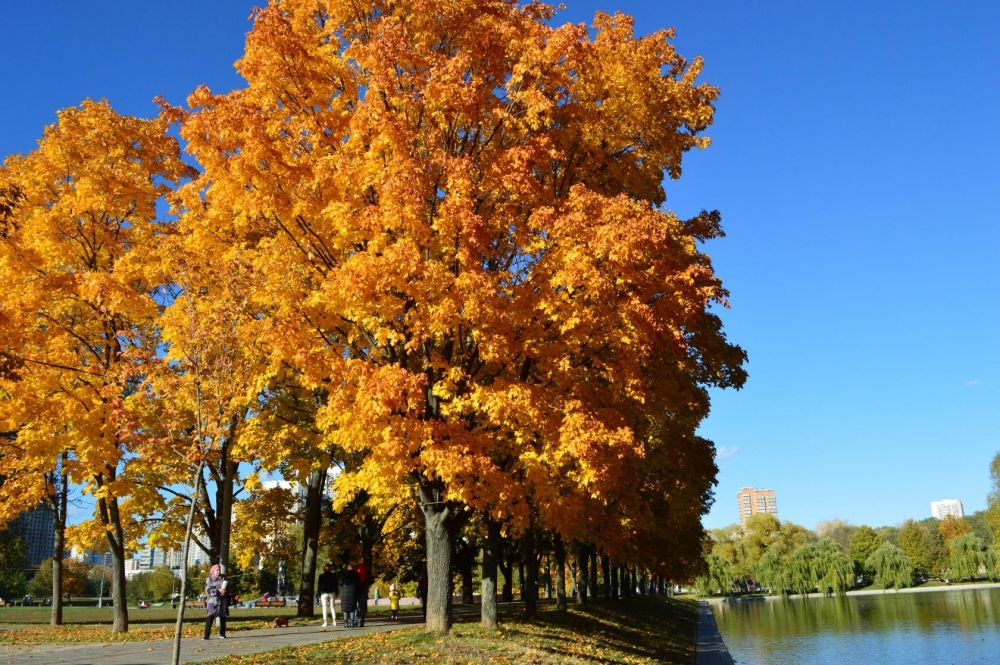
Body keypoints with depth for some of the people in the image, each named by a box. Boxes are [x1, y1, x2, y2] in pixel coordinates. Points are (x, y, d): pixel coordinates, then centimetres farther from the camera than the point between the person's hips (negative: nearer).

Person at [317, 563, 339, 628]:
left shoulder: (321, 576, -3)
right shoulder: (333, 576, 2)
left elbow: (319, 586, -2)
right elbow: (336, 585, 6)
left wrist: (319, 595, 3)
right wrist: (336, 594, 13)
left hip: (324, 593, -2)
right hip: (332, 593, 2)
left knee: (324, 608, 0)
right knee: (332, 607, 8)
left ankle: (325, 622, -4)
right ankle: (334, 622, 4)